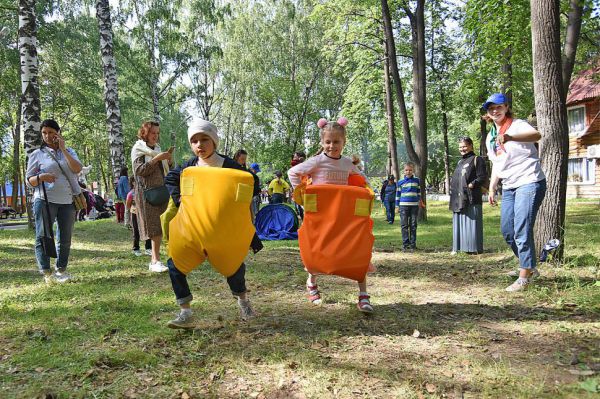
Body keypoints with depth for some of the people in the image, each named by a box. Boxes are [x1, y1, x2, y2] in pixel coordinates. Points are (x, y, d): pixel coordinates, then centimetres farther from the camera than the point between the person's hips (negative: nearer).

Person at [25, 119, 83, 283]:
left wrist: (63, 149, -9)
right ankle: (46, 272, -2)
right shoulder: (37, 154, 6)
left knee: (65, 238, 6)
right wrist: (40, 177, -18)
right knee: (43, 237, -6)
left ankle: (61, 270, 17)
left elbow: (77, 169, -6)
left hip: (67, 201, 2)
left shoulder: (69, 152, 13)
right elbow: (29, 180, 4)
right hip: (45, 200, -2)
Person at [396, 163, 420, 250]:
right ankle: (405, 243, 3)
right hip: (404, 205, -1)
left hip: (414, 205, 1)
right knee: (404, 225, -1)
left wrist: (419, 200, 17)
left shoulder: (417, 180, 8)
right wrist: (397, 206, 6)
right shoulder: (400, 182, 4)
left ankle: (413, 243, 10)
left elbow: (419, 192, 18)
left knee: (413, 225, 5)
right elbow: (398, 194, 8)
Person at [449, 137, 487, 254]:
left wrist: (473, 184, -22)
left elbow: (482, 177, -9)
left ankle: (474, 248, 1)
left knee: (471, 223, -5)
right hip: (458, 199, 8)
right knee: (458, 223, 10)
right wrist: (452, 188, 10)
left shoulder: (477, 160, -2)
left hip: (471, 198, -8)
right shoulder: (460, 162, 21)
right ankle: (459, 247, 16)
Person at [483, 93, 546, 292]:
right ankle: (530, 267, 27)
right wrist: (492, 188, 14)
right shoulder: (490, 137, 15)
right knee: (507, 231, 9)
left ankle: (524, 277, -4)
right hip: (508, 187, 8)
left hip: (529, 182, -8)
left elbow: (536, 135, -32)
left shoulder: (517, 125, -8)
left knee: (522, 230, -13)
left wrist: (510, 138, -50)